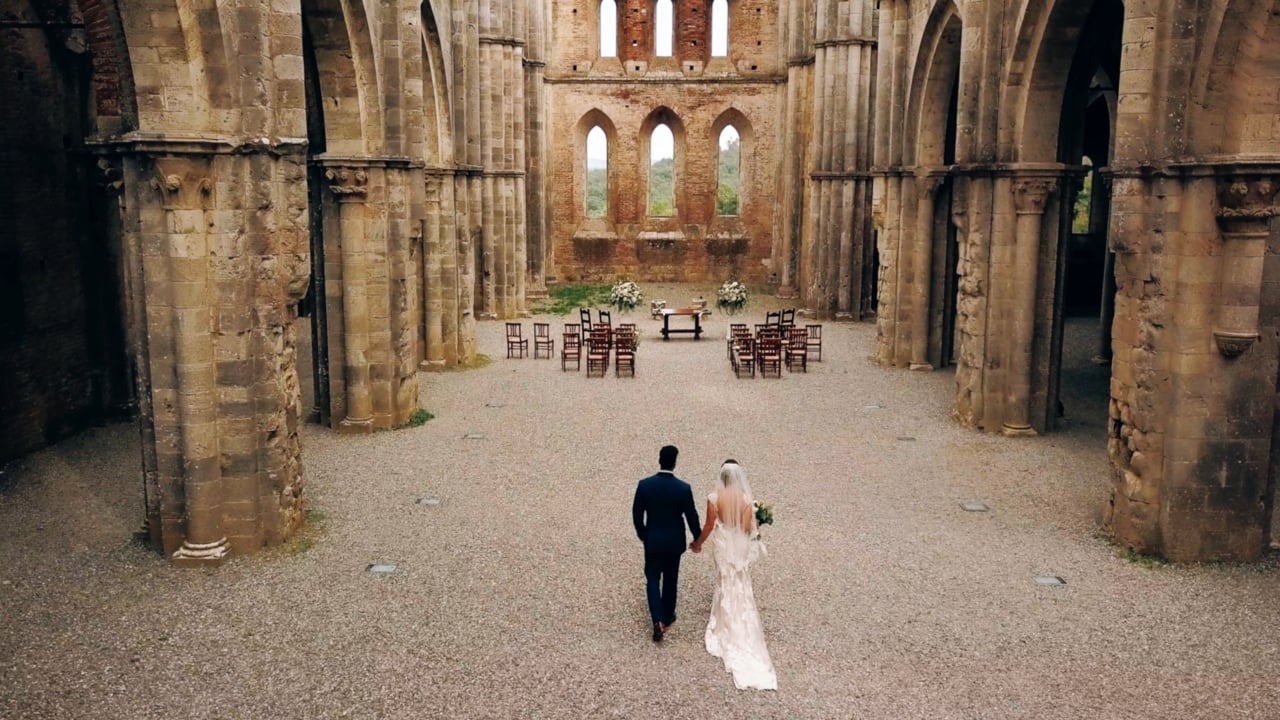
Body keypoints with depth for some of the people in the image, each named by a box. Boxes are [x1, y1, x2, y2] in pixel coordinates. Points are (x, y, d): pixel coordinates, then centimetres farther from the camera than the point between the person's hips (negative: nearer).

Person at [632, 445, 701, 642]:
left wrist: (642, 535, 11)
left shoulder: (644, 485, -14)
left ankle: (658, 621, -4)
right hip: (674, 541, 0)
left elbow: (637, 514, -7)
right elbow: (691, 516, -9)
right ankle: (667, 616, 33)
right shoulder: (684, 488, -18)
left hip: (652, 540, 0)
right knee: (670, 579, 18)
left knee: (652, 579, 11)